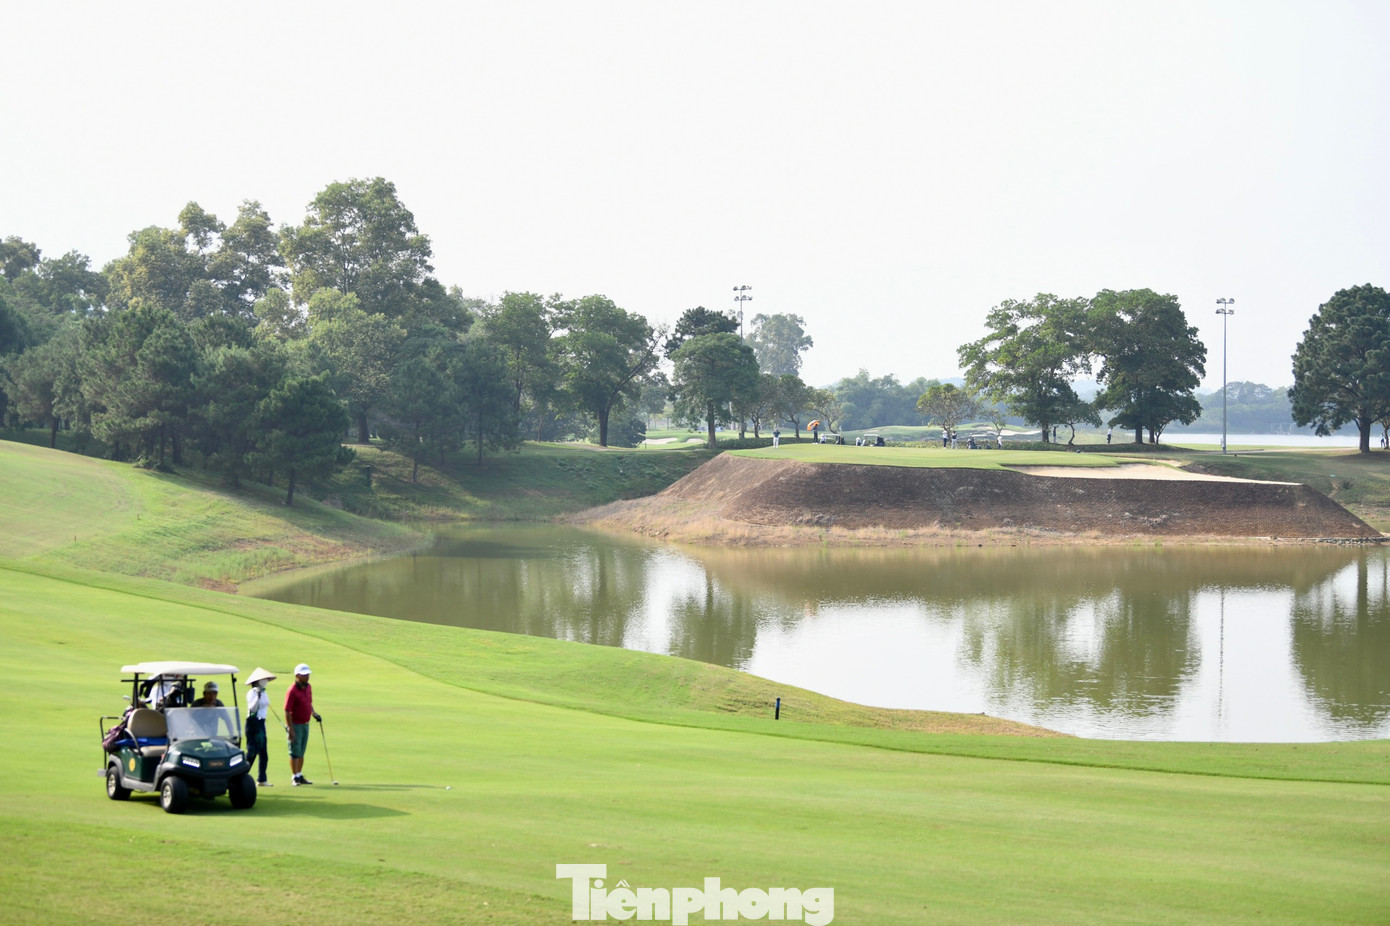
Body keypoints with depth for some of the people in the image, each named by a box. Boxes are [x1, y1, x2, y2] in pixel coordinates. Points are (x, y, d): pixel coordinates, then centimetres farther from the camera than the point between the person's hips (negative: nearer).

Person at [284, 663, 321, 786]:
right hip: (295, 725, -7)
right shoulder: (292, 691, -19)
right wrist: (290, 729, -21)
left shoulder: (308, 687, 6)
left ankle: (300, 776, 19)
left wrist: (314, 713, 3)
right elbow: (287, 711, -19)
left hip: (305, 724, 7)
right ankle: (294, 777, 4)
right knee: (295, 752, -2)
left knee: (301, 752, 13)